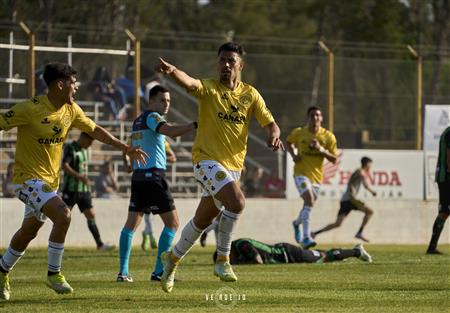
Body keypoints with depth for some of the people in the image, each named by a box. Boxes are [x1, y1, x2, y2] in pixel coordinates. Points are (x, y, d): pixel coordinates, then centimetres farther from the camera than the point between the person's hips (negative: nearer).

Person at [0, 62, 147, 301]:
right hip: (28, 177, -8)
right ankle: (54, 274, -11)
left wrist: (126, 149, 12)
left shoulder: (71, 110, 2)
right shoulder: (30, 109, -20)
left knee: (29, 231, 17)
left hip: (51, 180, 8)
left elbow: (94, 130, 14)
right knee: (63, 215, -25)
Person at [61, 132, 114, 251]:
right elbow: (64, 166, -22)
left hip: (84, 189, 7)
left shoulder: (85, 150, 14)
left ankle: (100, 244, 6)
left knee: (91, 215, 4)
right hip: (71, 190, -7)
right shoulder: (70, 148, -10)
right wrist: (80, 177, -29)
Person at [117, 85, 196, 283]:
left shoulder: (137, 121, 19)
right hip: (153, 175, -9)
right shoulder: (152, 116, -6)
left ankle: (123, 272, 4)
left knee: (131, 224, 10)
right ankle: (159, 271, -9)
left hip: (138, 175, 9)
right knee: (172, 223, -3)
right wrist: (196, 125, -31)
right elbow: (170, 131, -25)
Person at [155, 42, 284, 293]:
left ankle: (173, 258, 36)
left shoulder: (250, 94, 7)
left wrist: (274, 136, -18)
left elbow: (271, 124, 6)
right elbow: (189, 83, -27)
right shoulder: (210, 88, -5)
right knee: (237, 201, -27)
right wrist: (172, 71, -49)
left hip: (234, 165, 5)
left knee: (203, 220, 14)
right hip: (208, 159, -5)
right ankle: (223, 259, -13)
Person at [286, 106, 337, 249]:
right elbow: (289, 142, 18)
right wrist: (293, 154, -1)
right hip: (301, 172, -3)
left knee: (309, 204, 15)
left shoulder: (328, 136, -3)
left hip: (316, 175, 3)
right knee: (309, 199, -25)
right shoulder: (299, 133, -3)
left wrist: (321, 150, -18)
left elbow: (333, 159, -1)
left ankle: (297, 223, 50)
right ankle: (306, 237, -27)